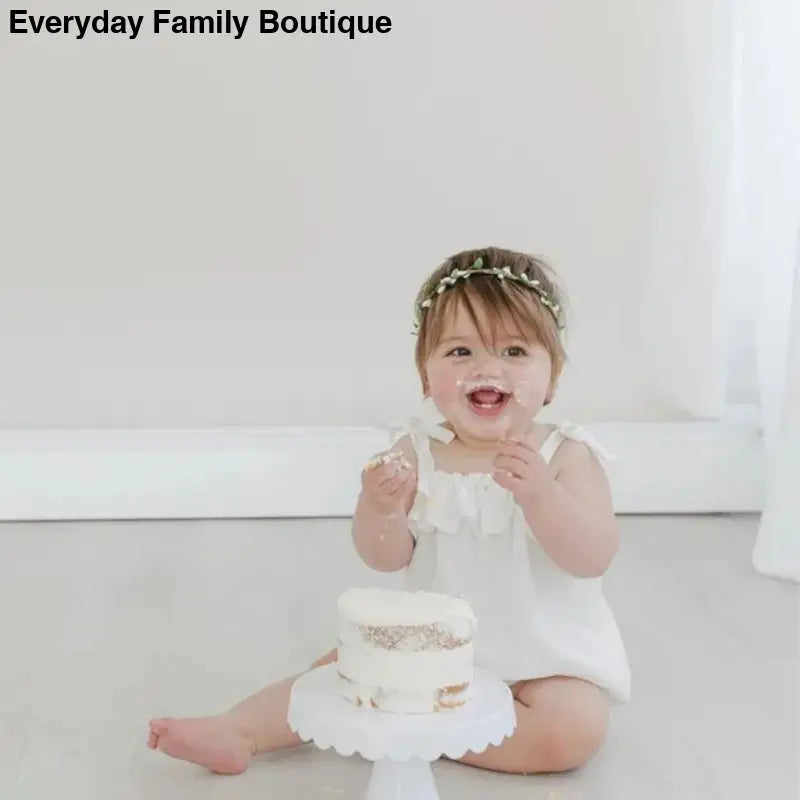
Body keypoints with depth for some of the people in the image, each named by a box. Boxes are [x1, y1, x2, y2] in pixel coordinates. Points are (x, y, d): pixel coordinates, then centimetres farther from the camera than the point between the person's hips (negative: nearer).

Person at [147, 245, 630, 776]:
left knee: (573, 731, -26)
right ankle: (237, 733, 2)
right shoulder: (419, 452, -5)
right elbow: (386, 558, -7)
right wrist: (380, 509, -30)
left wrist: (538, 494, -40)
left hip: (543, 655, -3)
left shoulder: (565, 455, -12)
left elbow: (595, 558, -23)